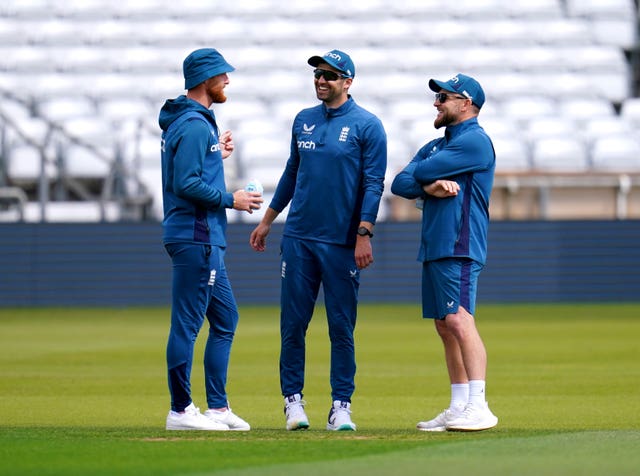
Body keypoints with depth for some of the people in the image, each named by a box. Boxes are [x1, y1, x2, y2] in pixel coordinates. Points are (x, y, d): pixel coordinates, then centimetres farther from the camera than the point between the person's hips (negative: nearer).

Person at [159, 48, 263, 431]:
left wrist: (217, 155, 18)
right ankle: (181, 410, -2)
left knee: (226, 320, 14)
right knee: (187, 323, -6)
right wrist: (231, 200, -13)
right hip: (196, 238, -11)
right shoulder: (194, 126, -15)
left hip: (207, 240, 11)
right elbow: (187, 185, -23)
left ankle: (218, 407, 17)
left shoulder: (189, 122, 17)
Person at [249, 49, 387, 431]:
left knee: (342, 327, -1)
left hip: (342, 243, -4)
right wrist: (267, 221, 22)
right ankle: (293, 400, 10)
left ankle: (341, 406, 4)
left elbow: (374, 183, -8)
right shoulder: (304, 120, 12)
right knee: (293, 323, 2)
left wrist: (364, 233, -16)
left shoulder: (367, 125, -3)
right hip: (298, 238, 4)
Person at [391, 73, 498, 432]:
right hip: (433, 248, 9)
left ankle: (479, 407, -23)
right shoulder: (436, 146, 21)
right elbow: (401, 183, 10)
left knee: (459, 321, -18)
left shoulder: (475, 140, -7)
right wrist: (430, 187, -10)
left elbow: (424, 171, -13)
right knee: (445, 327, 8)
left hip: (459, 248, -9)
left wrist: (424, 175, 11)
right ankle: (459, 408, 11)